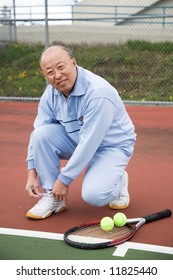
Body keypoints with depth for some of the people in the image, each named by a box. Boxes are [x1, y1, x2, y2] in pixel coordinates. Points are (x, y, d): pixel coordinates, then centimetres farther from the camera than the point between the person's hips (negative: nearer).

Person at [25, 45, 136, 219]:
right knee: (42, 133, -20)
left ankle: (118, 180, 8)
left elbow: (89, 143, -31)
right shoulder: (51, 93, -9)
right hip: (77, 140, 6)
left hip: (112, 145, -6)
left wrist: (65, 179, -25)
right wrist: (32, 172, -9)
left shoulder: (98, 92, -32)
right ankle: (51, 197, -7)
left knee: (93, 195, -29)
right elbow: (37, 131, -2)